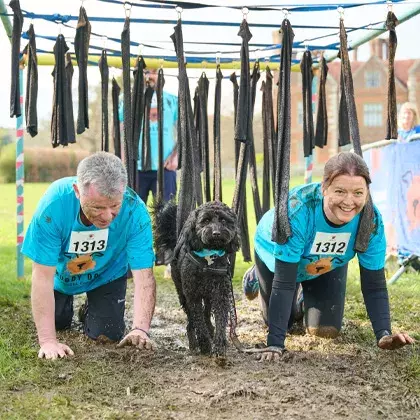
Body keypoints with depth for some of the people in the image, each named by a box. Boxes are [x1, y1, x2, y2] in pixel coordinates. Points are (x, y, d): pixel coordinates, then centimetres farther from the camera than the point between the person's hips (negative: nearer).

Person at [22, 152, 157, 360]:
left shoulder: (134, 210, -38)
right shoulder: (54, 203, -40)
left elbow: (144, 276, -36)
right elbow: (43, 277, -35)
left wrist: (140, 329, -50)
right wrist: (48, 340, -38)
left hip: (107, 274, 0)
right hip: (61, 272, 0)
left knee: (107, 335, -6)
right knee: (55, 323, 8)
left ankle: (91, 310, 29)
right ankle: (66, 301, 42)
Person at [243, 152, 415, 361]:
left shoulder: (371, 220, -33)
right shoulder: (297, 210, -44)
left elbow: (374, 285, -24)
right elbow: (283, 283, -42)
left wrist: (384, 335, -38)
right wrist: (274, 344, -46)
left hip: (329, 265, 3)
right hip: (277, 259, -2)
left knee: (326, 330, -2)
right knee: (281, 321, 11)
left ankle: (306, 300, 31)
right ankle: (257, 276, 39)